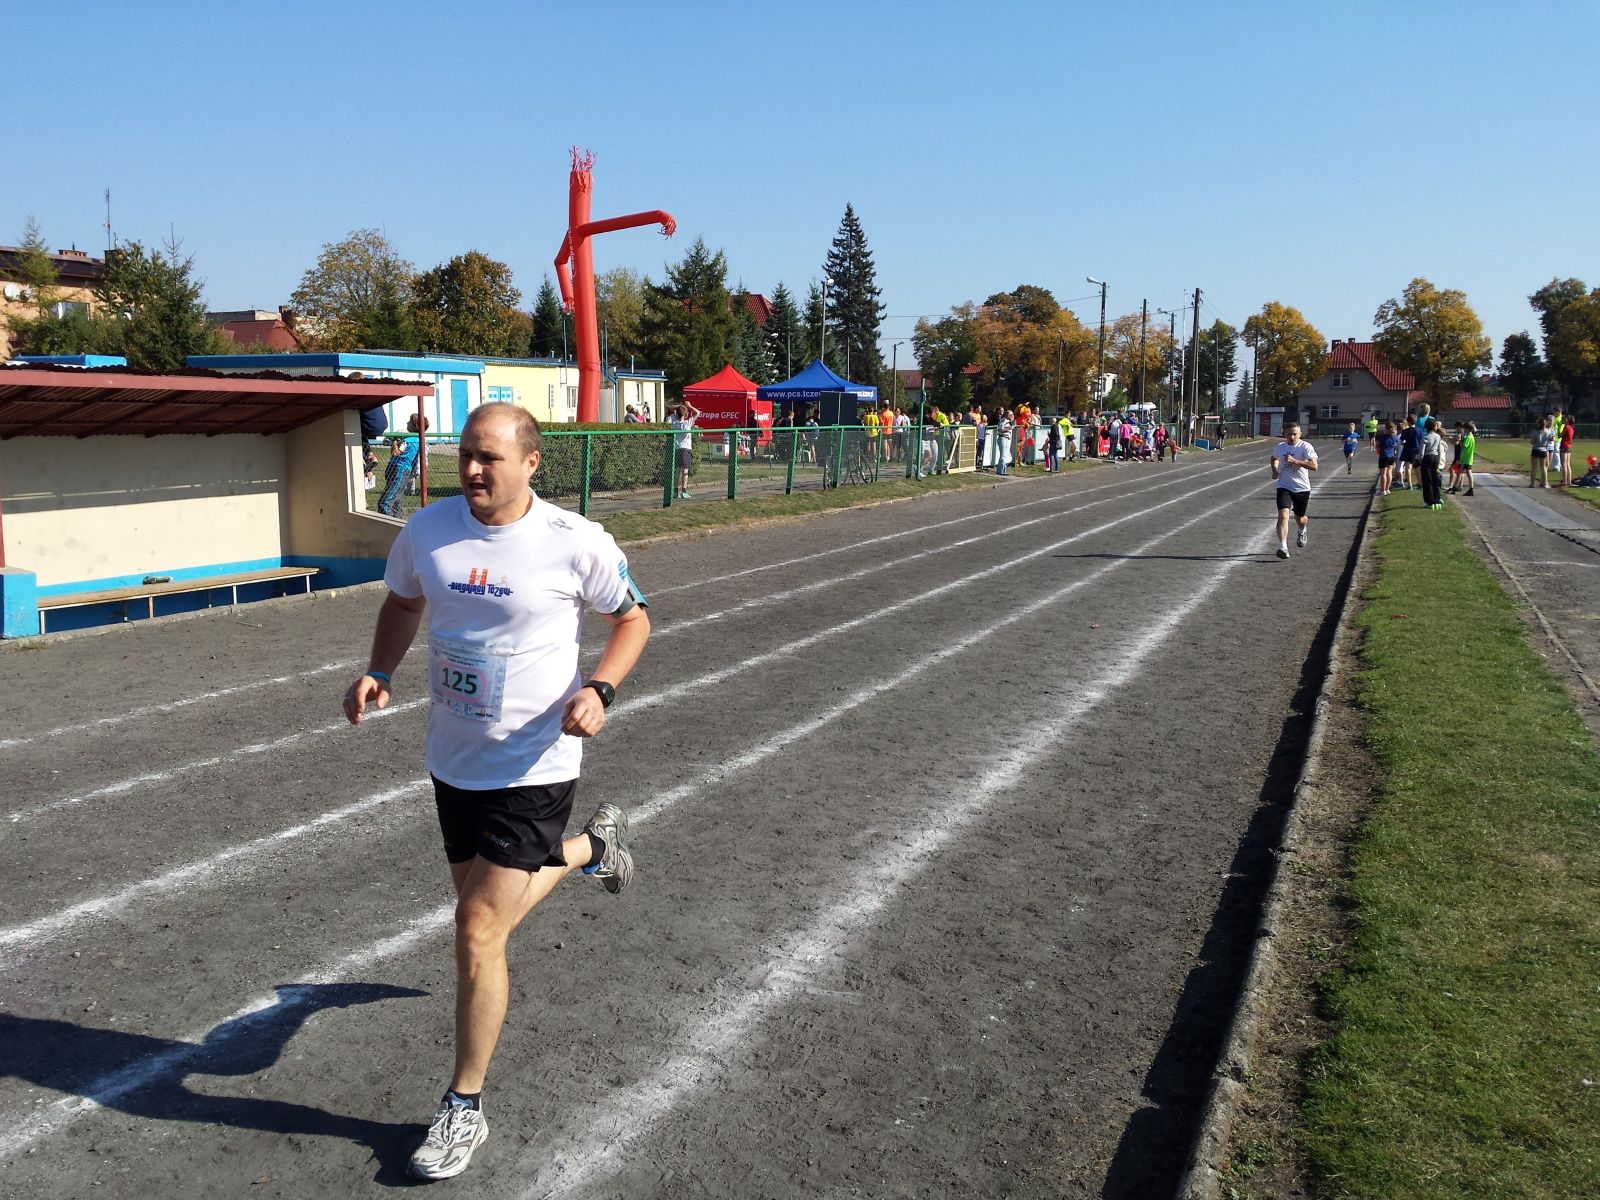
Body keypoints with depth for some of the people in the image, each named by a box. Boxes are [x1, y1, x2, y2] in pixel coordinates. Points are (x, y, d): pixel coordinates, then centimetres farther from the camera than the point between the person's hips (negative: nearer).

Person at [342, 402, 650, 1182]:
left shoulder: (576, 543, -16)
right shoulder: (427, 530, -5)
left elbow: (631, 619, -1)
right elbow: (403, 602, 15)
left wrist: (599, 691, -19)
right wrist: (378, 673, -3)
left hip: (532, 767, -5)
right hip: (452, 759, 6)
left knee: (478, 930, -7)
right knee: (486, 911, 22)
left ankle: (464, 1109, 13)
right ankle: (593, 845, 53)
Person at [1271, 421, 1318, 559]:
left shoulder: (1306, 447, -10)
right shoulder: (1279, 447, 4)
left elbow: (1314, 466, -21)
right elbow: (1274, 458, 29)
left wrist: (1295, 461, -29)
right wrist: (1274, 470, 9)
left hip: (1302, 488, -1)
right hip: (1284, 487, 1)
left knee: (1299, 518, 17)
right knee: (1283, 515, -21)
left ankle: (1302, 532, 54)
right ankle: (1283, 547, -26)